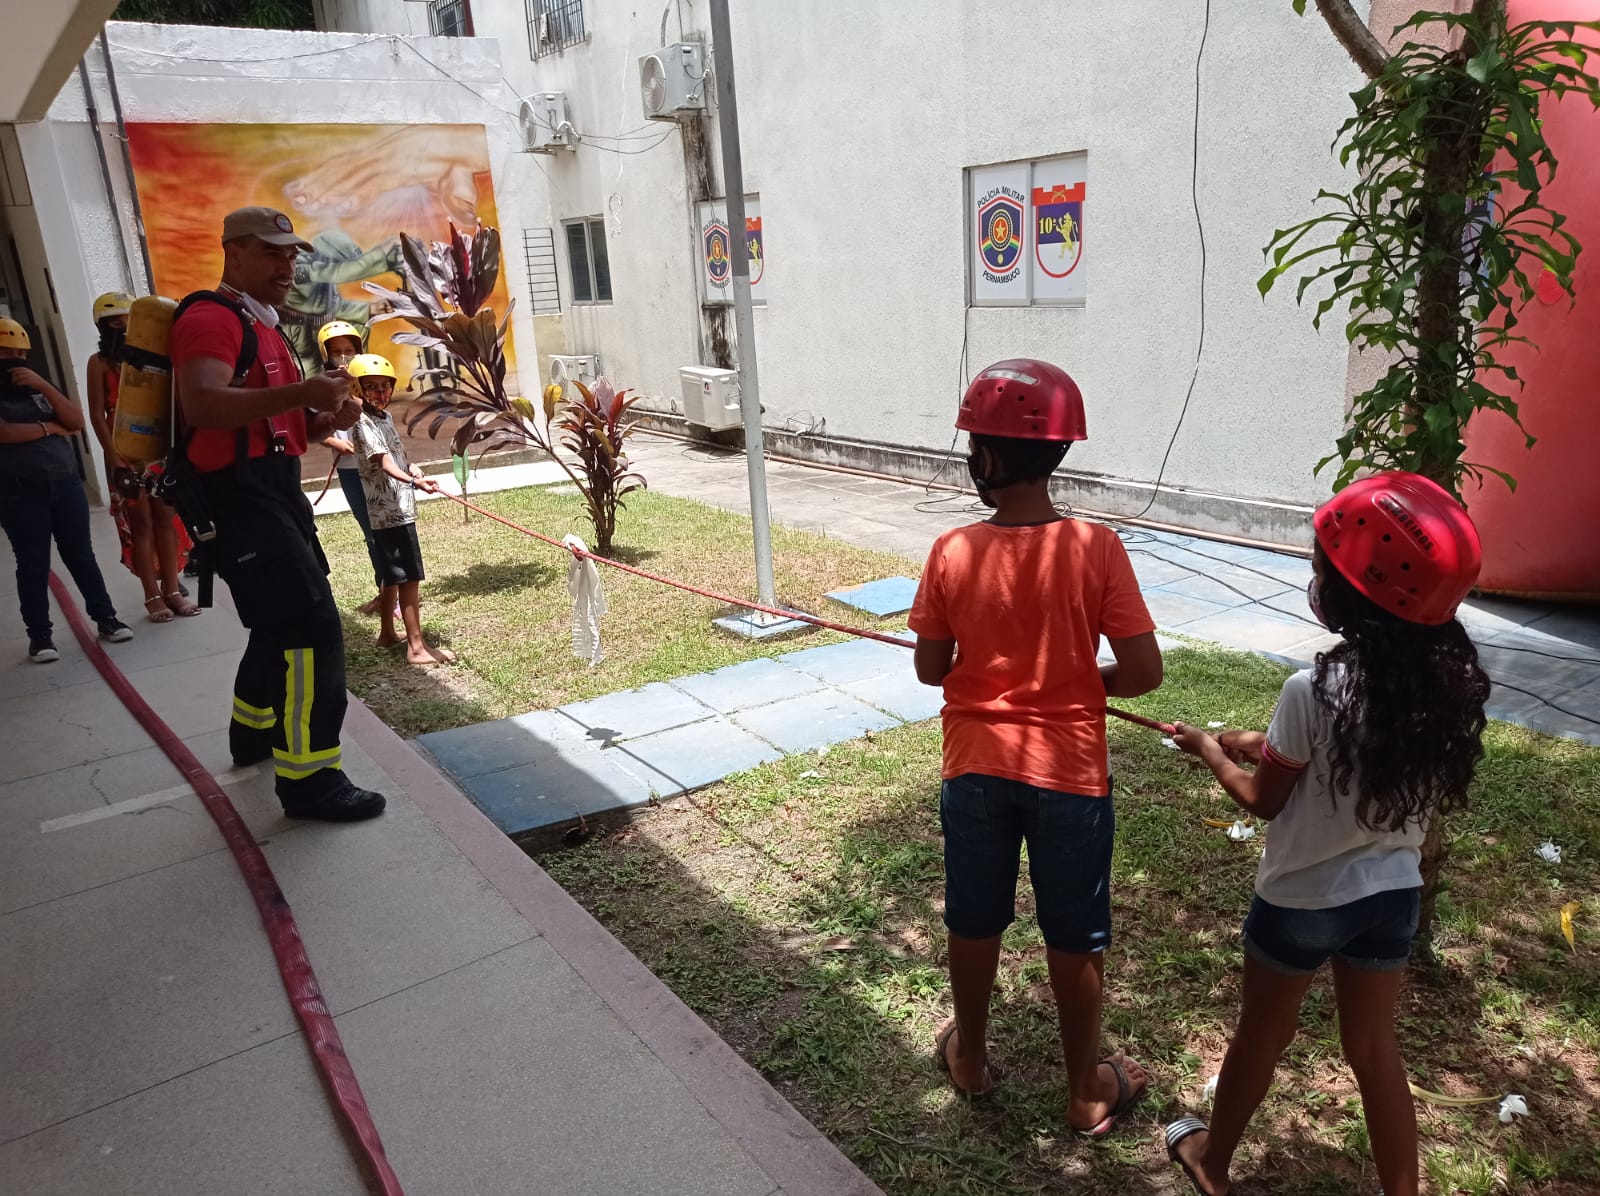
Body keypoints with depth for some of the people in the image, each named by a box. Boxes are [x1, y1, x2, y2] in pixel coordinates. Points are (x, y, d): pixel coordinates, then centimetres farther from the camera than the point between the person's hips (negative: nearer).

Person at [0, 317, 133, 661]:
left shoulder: (39, 388, 15)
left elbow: (77, 421, 1)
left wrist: (43, 385, -9)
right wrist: (50, 427, -5)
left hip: (66, 482, 4)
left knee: (81, 556, 8)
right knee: (33, 565, 1)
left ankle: (106, 618, 15)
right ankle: (39, 635, 7)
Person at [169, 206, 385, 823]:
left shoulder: (263, 327, 22)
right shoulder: (211, 317, -10)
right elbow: (202, 405, -29)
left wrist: (327, 418, 6)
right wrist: (301, 391, -39)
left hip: (272, 489, 11)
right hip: (237, 494, -11)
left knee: (282, 622, 22)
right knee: (312, 628, -15)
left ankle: (254, 730, 41)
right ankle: (309, 779, -9)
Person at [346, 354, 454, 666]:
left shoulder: (385, 415, 14)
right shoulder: (365, 423, -14)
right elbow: (384, 462, -28)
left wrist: (411, 466, 5)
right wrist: (414, 482, -45)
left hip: (398, 508, 9)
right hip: (390, 511, -9)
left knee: (393, 575, 18)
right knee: (409, 576, -10)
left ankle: (388, 633, 30)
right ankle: (417, 646, -8)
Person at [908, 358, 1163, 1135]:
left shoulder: (952, 553, -13)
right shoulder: (1097, 548, -16)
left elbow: (932, 670, -4)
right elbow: (1143, 672, -14)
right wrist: (1084, 683, 5)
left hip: (977, 769, 1)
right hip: (1069, 773, -1)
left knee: (974, 921, 21)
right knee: (1075, 939, 16)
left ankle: (970, 1056, 42)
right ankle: (1086, 1092, 34)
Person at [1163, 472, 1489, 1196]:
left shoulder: (1314, 691, -28)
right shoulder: (1453, 681, -10)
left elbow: (1263, 800, -13)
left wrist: (1209, 750, 4)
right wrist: (1270, 747, 10)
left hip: (1302, 900, -4)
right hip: (1392, 892, 4)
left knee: (1261, 1034, 19)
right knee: (1374, 1048, 23)